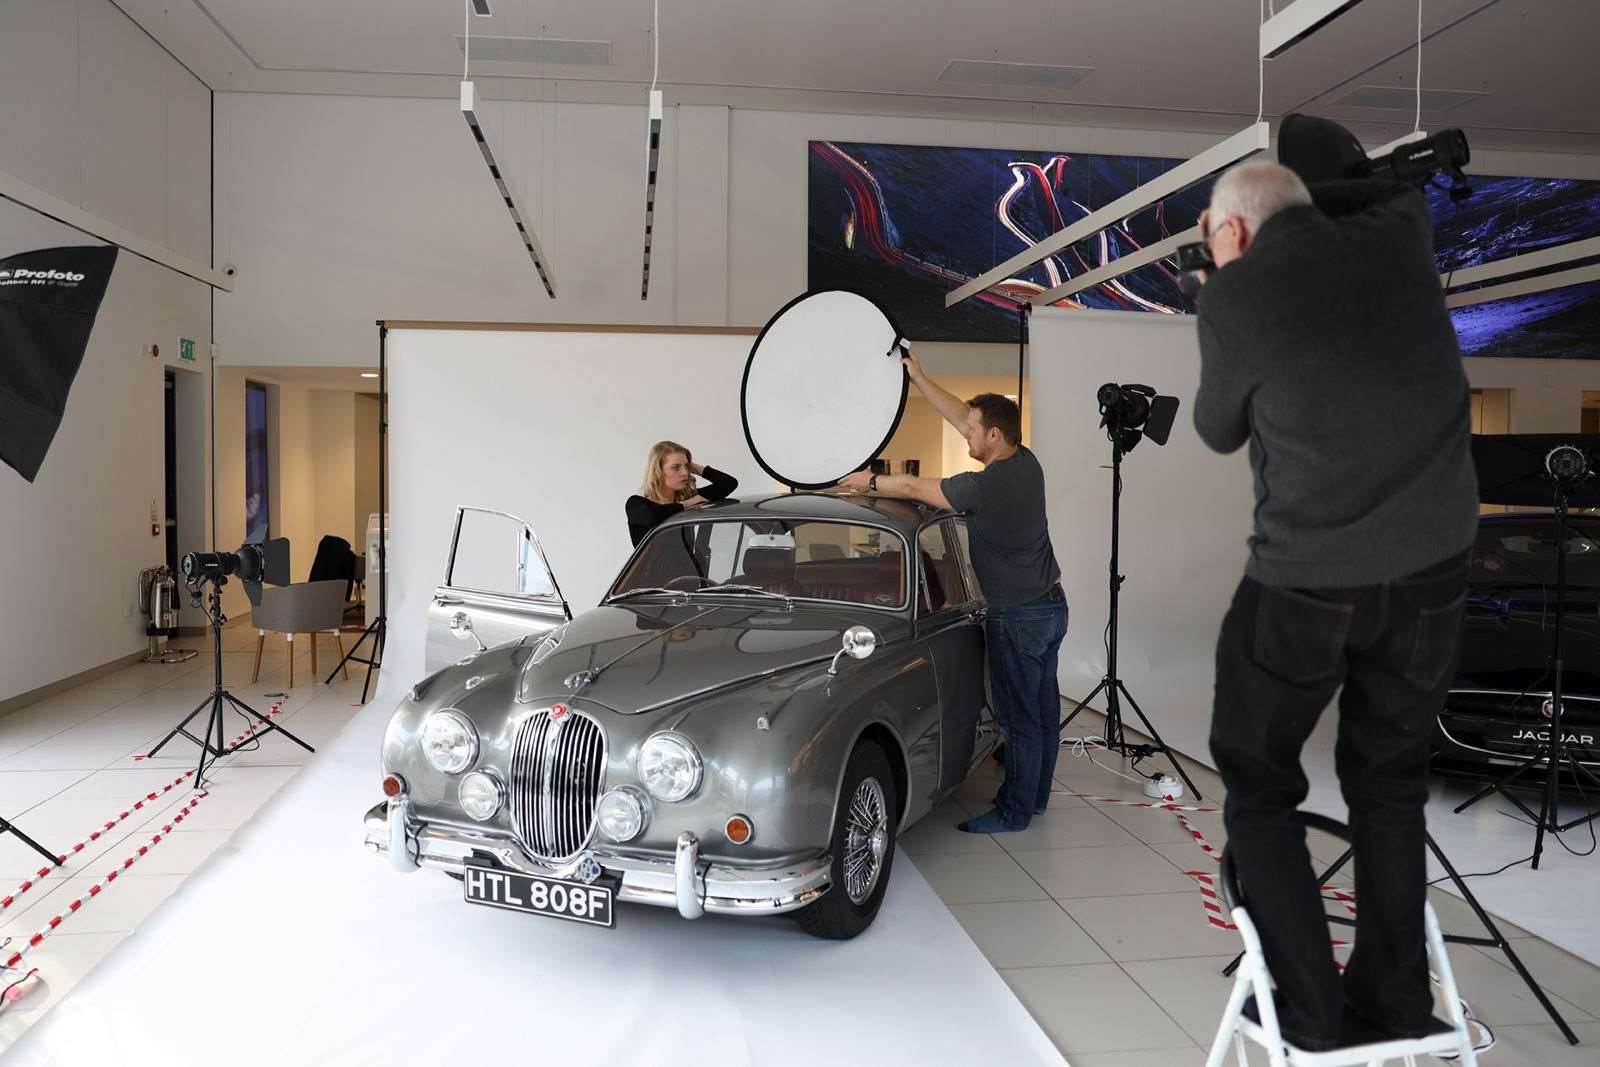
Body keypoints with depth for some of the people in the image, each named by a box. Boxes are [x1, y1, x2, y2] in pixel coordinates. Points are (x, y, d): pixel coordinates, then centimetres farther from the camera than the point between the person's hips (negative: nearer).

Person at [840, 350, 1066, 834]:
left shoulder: (984, 486, -23)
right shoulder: (1027, 464, 2)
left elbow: (914, 488, -9)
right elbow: (961, 415, 10)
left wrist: (869, 481, 7)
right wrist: (918, 377, 12)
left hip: (1018, 617, -9)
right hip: (1051, 605, 9)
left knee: (1019, 717, 0)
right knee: (1044, 708, 15)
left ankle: (1014, 810, 11)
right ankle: (1036, 795, 28)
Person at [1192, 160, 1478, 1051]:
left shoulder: (1233, 298, -9)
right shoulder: (1396, 240, 4)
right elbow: (1408, 193, 30)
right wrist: (1299, 195, 31)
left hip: (1306, 580, -5)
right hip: (1433, 567, 5)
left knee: (1259, 786, 14)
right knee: (1389, 783, 20)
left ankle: (1312, 1014, 15)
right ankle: (1396, 1005, 25)